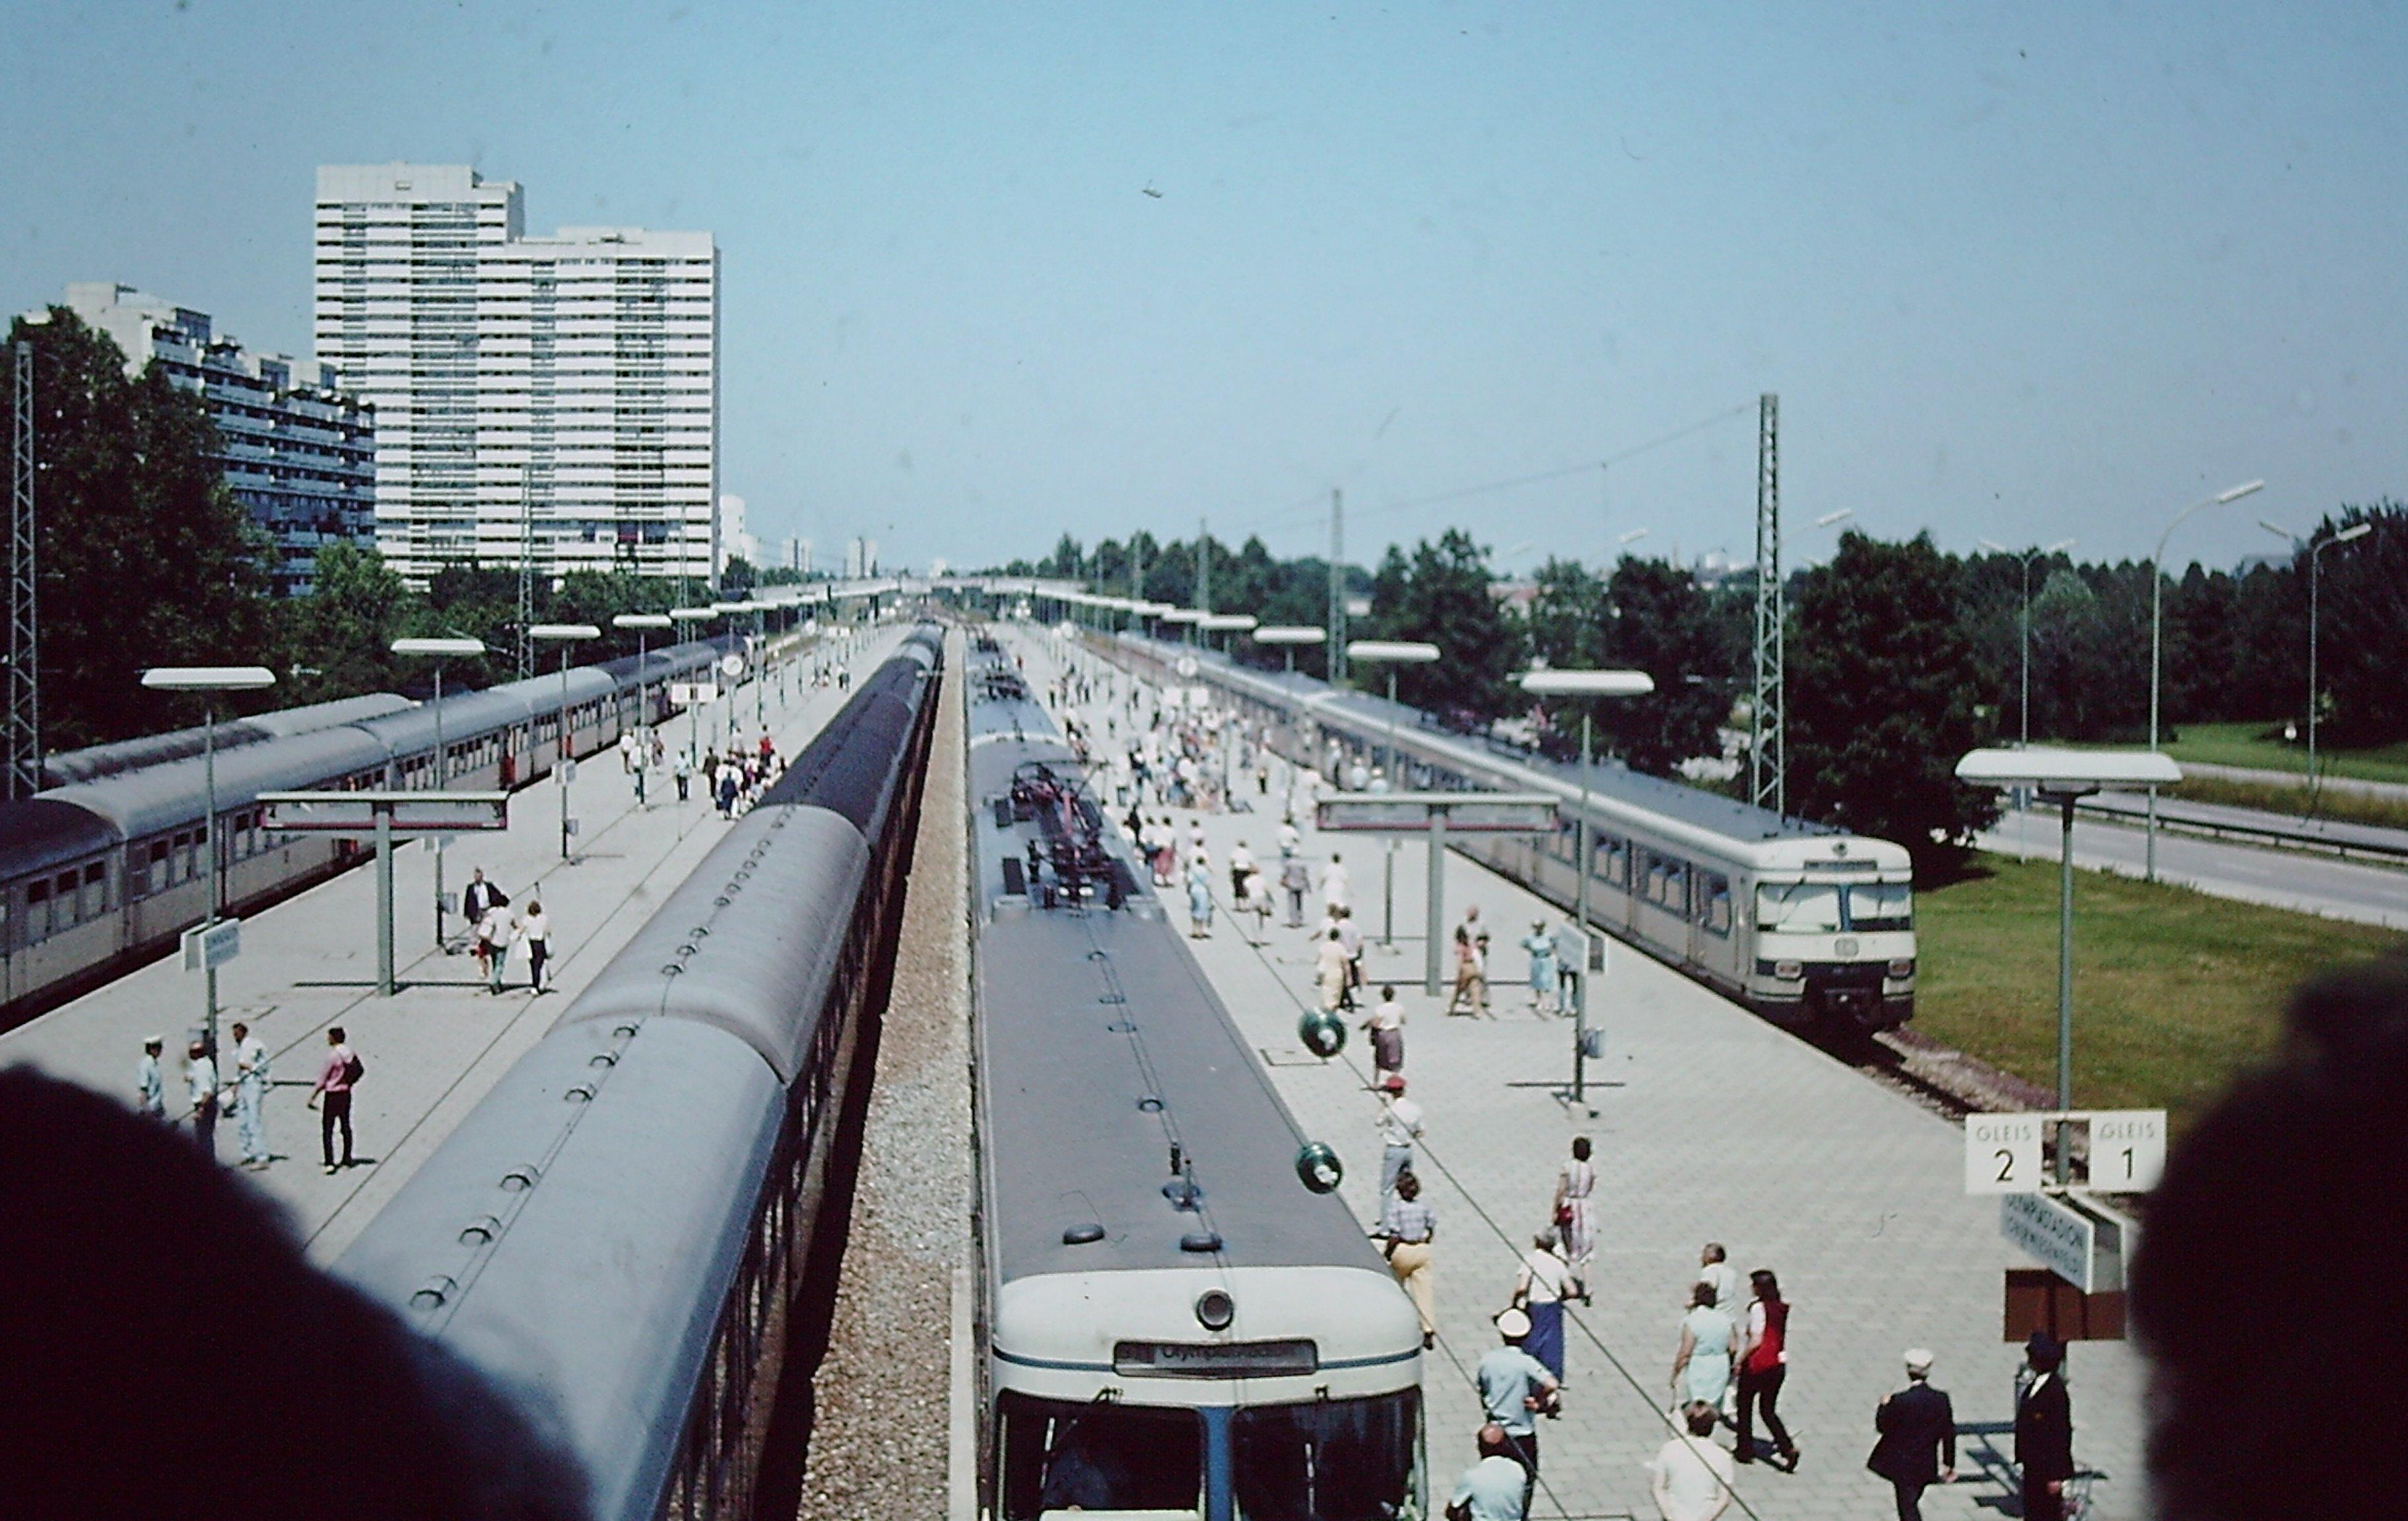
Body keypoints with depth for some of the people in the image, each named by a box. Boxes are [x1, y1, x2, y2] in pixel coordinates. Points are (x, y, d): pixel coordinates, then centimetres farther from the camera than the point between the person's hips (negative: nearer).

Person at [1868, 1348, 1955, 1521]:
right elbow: (1949, 1434, 1)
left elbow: (1882, 1426, -9)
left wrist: (1885, 1406, 9)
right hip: (1926, 1466, 5)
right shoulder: (1941, 1400, -7)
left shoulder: (1900, 1401, -21)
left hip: (1902, 1466, -5)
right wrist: (1949, 1464, 12)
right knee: (1912, 1502, 24)